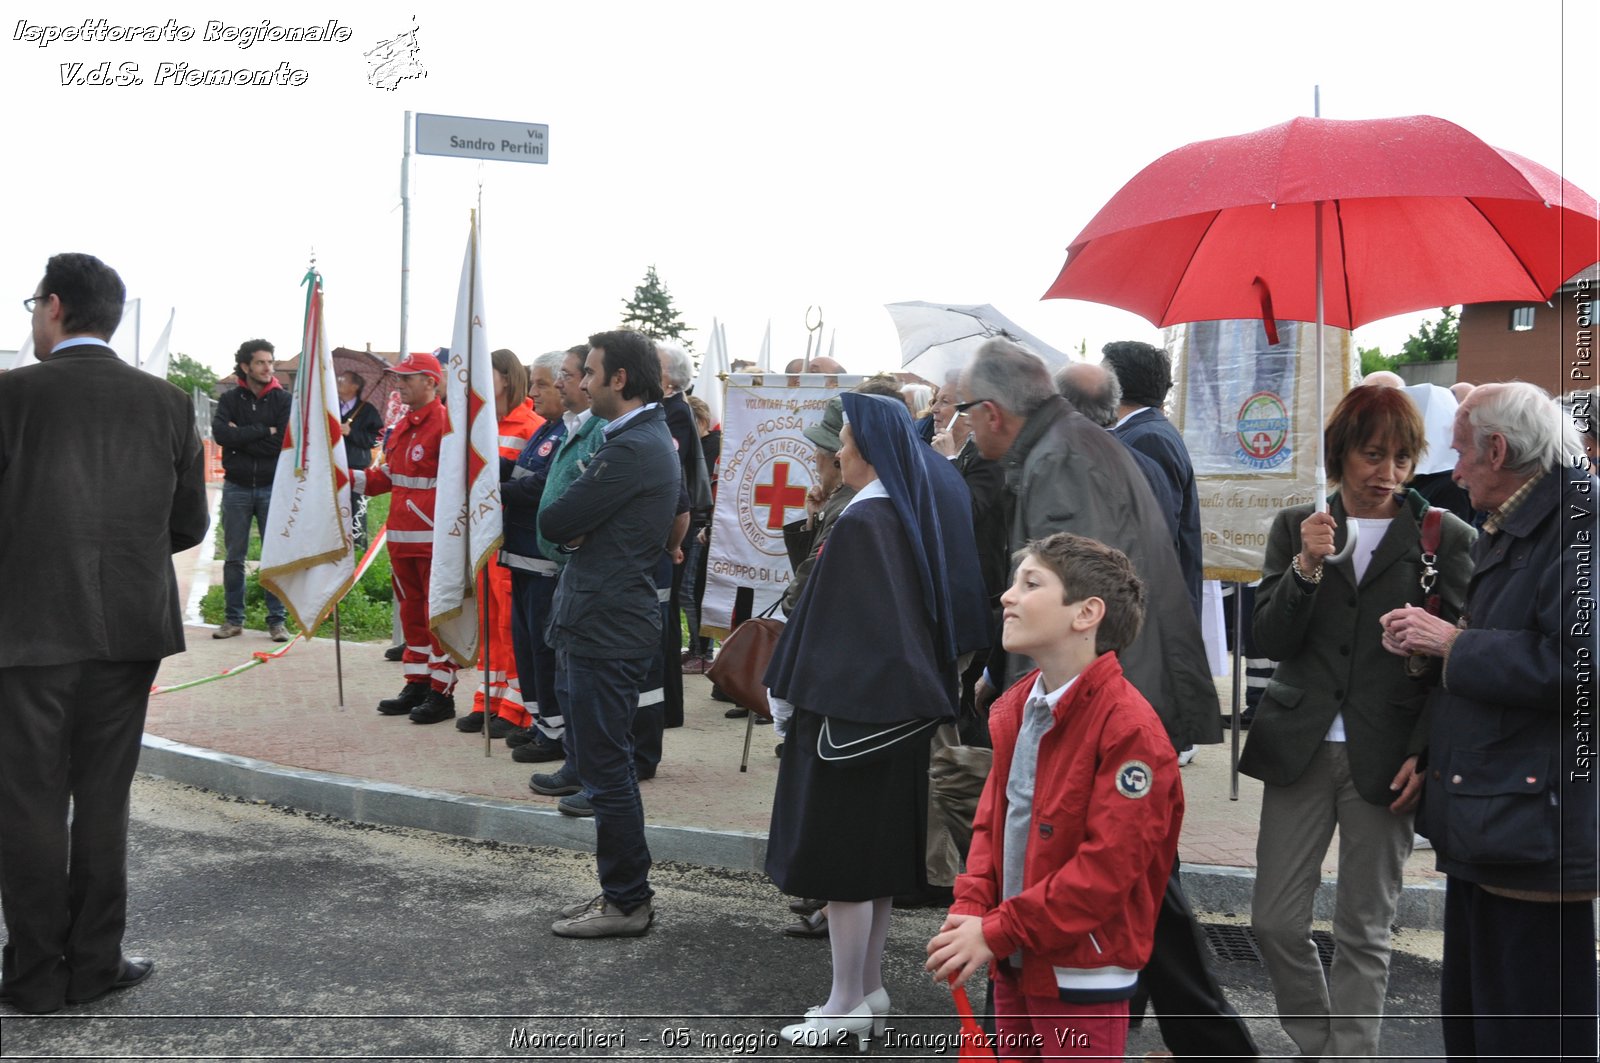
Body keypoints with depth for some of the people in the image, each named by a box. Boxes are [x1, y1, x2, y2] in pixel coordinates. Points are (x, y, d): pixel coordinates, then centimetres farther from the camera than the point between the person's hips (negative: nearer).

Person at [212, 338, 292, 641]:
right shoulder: (230, 399, 4)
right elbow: (220, 433, -14)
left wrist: (241, 437, -11)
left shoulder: (283, 399, 0)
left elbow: (283, 443, -12)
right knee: (234, 557, 7)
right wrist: (263, 430, -15)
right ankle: (234, 619, 16)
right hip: (236, 488, 1)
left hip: (272, 487, -1)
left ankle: (277, 620, 7)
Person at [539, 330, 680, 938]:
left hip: (606, 630, -10)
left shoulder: (632, 448, -18)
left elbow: (554, 523, -17)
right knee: (601, 766, 17)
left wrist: (569, 527, 3)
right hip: (601, 622, 10)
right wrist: (578, 529, -4)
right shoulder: (651, 438, 16)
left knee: (605, 769, -1)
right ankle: (624, 892, 27)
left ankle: (626, 902, 10)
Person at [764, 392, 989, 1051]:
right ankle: (869, 992, 26)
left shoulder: (863, 520, -19)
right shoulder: (919, 511, 6)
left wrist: (787, 695, -8)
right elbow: (952, 614, 11)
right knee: (877, 849, 16)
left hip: (851, 706, -9)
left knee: (838, 849, 2)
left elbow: (828, 619, -18)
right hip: (903, 707, 9)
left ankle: (847, 1006, 11)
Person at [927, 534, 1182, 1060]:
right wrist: (969, 909, -5)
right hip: (1015, 964, 8)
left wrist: (997, 932, -20)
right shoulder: (1015, 707, 5)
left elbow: (1108, 865, -23)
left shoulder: (1129, 728, -20)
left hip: (1083, 978, -8)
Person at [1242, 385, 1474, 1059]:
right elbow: (1270, 639, 0)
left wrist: (1426, 754, -9)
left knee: (1363, 932, 7)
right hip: (1299, 747, 2)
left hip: (1386, 756, -2)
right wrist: (1307, 567, -15)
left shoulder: (1446, 537, 1)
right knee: (1275, 922, 4)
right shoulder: (1295, 529, 7)